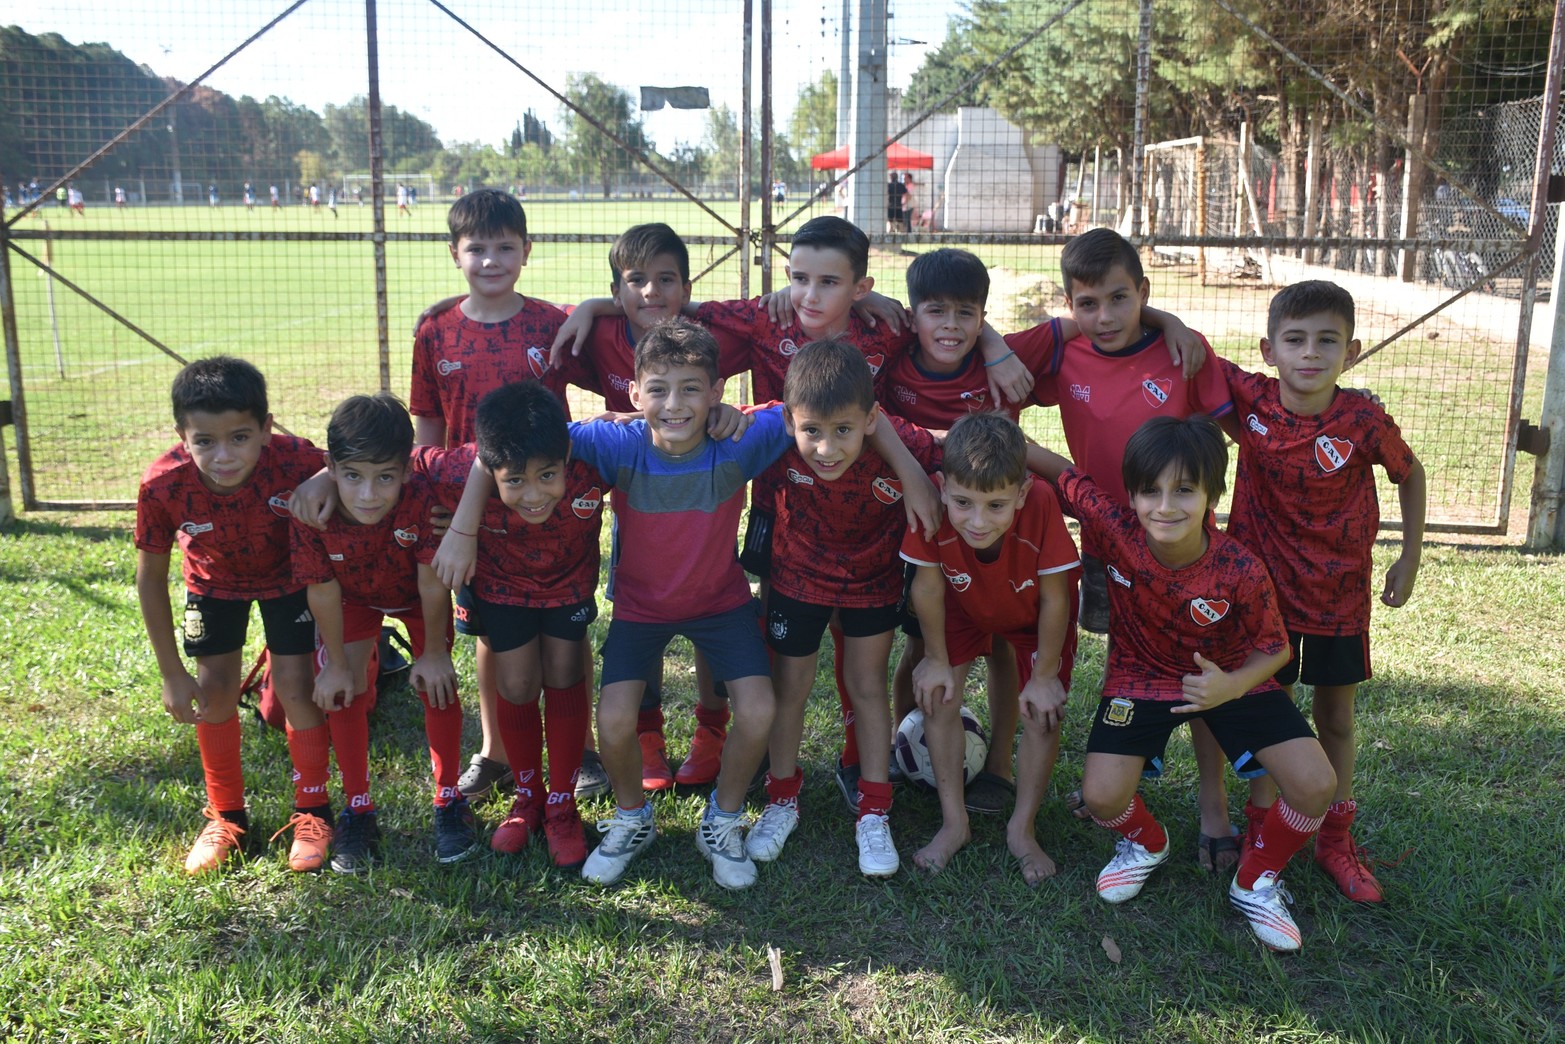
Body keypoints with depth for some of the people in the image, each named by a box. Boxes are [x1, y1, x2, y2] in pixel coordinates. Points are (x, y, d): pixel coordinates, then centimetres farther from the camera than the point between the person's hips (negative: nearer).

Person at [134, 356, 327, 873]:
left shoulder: (295, 461, -40)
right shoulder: (162, 486, -34)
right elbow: (150, 577, -17)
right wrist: (173, 675, -13)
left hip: (288, 575, -2)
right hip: (214, 581, 2)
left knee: (294, 686, -7)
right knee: (215, 690, 3)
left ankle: (311, 811, 15)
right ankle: (226, 816, 24)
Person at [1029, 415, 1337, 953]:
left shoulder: (1241, 571, -26)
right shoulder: (1113, 528, -26)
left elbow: (1274, 648, -11)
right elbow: (1058, 468, -13)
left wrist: (1231, 687, -31)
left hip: (1230, 678, 0)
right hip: (1141, 677, 0)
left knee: (1316, 786, -17)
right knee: (1102, 796, -20)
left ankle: (1257, 880, 14)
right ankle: (1145, 844, 20)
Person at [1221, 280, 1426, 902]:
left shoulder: (1363, 422, -17)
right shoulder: (1249, 400, -15)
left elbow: (1410, 474, 2)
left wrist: (1410, 556, 3)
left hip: (1340, 598, 0)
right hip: (1265, 589, 0)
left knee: (1336, 718, 15)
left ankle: (1335, 840, 32)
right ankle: (1261, 835, 27)